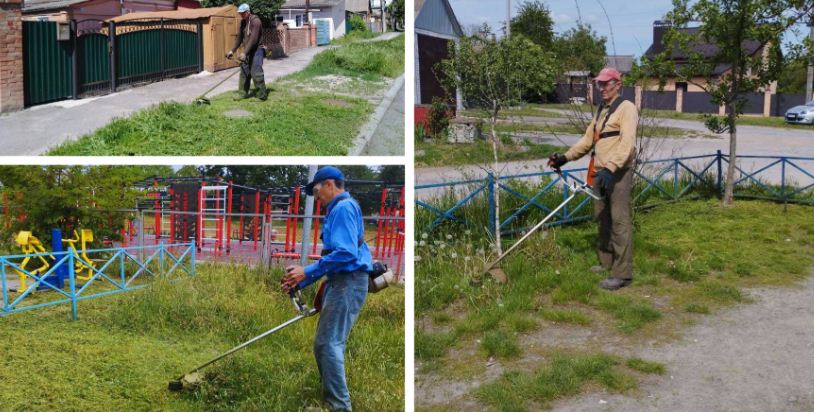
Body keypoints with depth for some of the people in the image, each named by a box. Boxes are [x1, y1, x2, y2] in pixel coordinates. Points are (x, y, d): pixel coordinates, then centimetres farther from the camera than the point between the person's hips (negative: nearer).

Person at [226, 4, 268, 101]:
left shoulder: (255, 21, -16)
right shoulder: (243, 22, 10)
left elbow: (253, 39, -24)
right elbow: (240, 37, 18)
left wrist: (244, 52, -29)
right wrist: (233, 50, 12)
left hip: (256, 50, -8)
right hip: (247, 51, 8)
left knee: (256, 73, -13)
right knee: (244, 72, 8)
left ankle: (262, 95, -7)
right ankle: (243, 93, 16)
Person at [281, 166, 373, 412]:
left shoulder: (343, 207, -12)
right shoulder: (337, 210, 21)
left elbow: (345, 253, -24)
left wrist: (307, 272, -17)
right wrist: (300, 281, 18)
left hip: (347, 282, -10)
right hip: (340, 282, 10)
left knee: (328, 344, -11)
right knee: (326, 344, 14)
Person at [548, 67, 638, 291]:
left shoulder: (626, 108, -8)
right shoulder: (601, 110, 19)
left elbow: (627, 143, -20)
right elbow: (588, 139, 23)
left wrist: (610, 168, -32)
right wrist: (566, 157, 12)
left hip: (618, 173, -9)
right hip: (599, 173, 9)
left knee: (620, 221, -9)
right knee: (602, 219, 15)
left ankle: (622, 273, -8)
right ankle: (606, 262, 27)